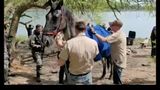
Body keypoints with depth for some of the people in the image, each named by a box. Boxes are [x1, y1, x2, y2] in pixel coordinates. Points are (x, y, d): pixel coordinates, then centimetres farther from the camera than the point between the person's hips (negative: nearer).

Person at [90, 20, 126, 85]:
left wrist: (94, 33, -23)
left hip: (118, 61, -11)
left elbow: (103, 39, -30)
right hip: (119, 60, 11)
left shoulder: (117, 35, -22)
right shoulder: (121, 33, 9)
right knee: (116, 79, 21)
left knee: (117, 81, -4)